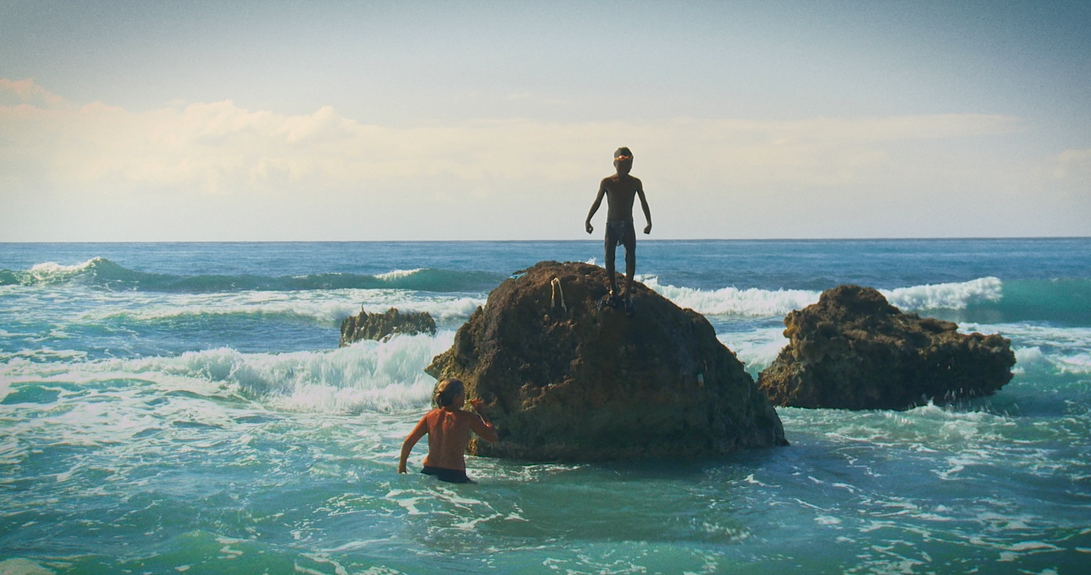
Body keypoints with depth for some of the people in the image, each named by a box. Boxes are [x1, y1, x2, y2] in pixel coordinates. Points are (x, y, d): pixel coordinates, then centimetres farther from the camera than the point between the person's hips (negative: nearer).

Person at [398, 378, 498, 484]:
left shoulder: (430, 416, 7)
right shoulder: (466, 417, -4)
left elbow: (408, 443, 5)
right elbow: (493, 437, 5)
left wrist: (401, 467, 18)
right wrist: (481, 413, 16)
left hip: (429, 473, 4)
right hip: (454, 476, -4)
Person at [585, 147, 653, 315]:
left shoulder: (635, 183, -2)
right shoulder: (607, 182, -5)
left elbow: (643, 203, 5)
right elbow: (597, 202, 2)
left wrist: (649, 222, -4)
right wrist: (588, 220, -5)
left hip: (628, 225, 0)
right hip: (611, 225, 0)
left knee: (631, 256, -11)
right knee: (609, 257, -6)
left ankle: (628, 293, -8)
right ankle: (613, 289, 14)